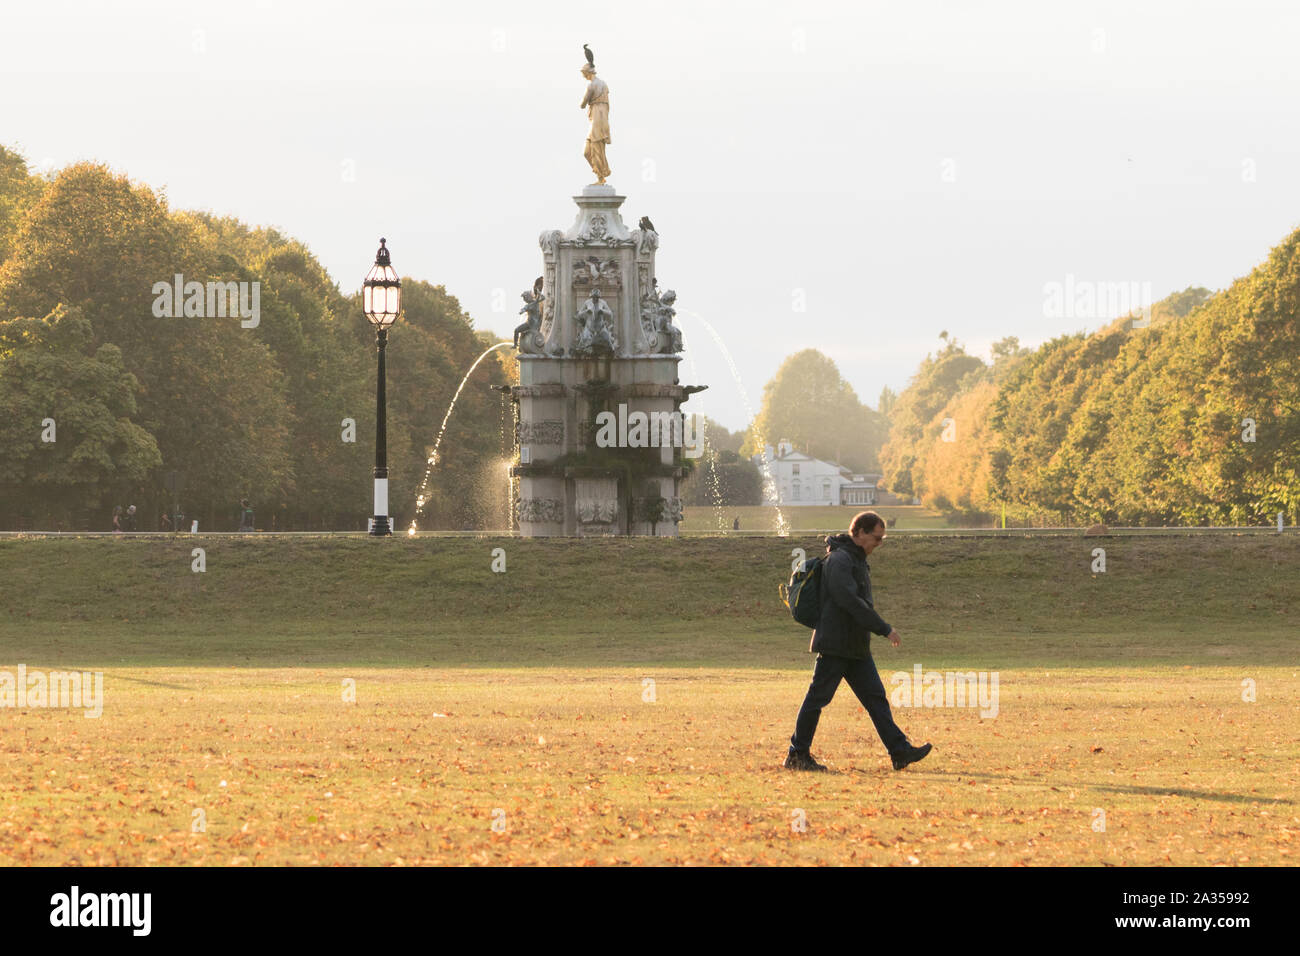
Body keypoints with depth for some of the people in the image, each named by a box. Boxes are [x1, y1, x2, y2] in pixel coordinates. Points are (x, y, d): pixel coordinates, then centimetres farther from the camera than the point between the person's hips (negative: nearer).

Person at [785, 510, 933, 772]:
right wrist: (885, 629, -21)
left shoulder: (858, 561, 17)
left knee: (876, 697, 4)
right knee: (818, 698, -2)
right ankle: (797, 754, 5)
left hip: (857, 647, 10)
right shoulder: (839, 559, -14)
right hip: (835, 644, -9)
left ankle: (900, 750, 1)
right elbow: (851, 602, -23)